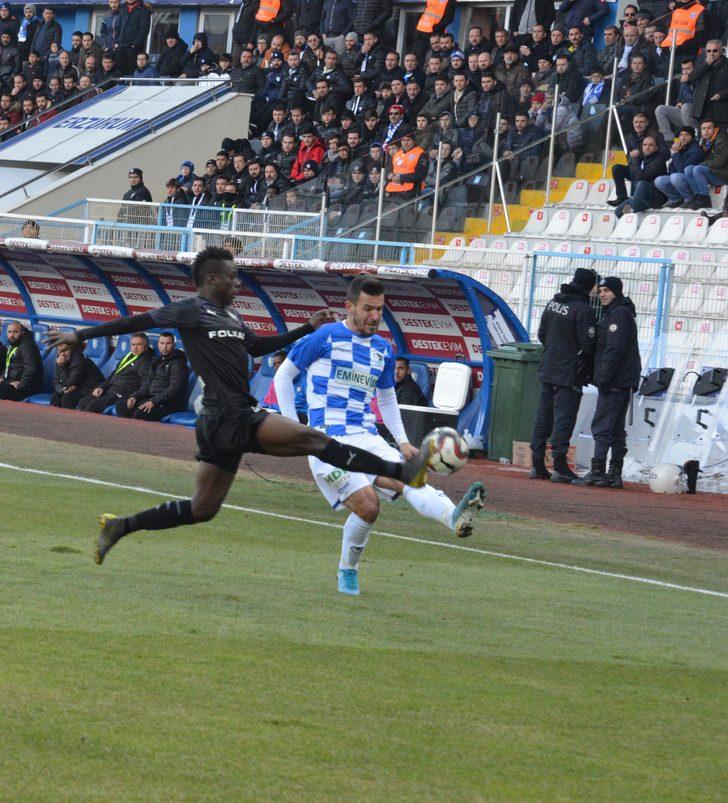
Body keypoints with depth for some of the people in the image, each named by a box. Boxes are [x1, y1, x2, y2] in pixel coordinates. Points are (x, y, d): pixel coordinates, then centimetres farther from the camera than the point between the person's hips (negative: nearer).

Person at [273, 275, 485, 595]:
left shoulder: (383, 350, 17)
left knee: (409, 479, -26)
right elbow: (283, 376, 7)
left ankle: (455, 517, -52)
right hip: (330, 442, -4)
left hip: (368, 439, 4)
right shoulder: (325, 338, 0)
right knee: (368, 506, -23)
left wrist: (402, 442, 16)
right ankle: (347, 571, -1)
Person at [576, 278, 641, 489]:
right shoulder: (612, 313, 20)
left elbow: (615, 349, -20)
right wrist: (602, 377, 17)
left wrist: (604, 378, -20)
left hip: (616, 382, -11)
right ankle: (615, 474, 14)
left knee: (602, 426, -11)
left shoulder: (619, 314, -13)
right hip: (624, 383, 11)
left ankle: (597, 473, -14)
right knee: (616, 429, 11)